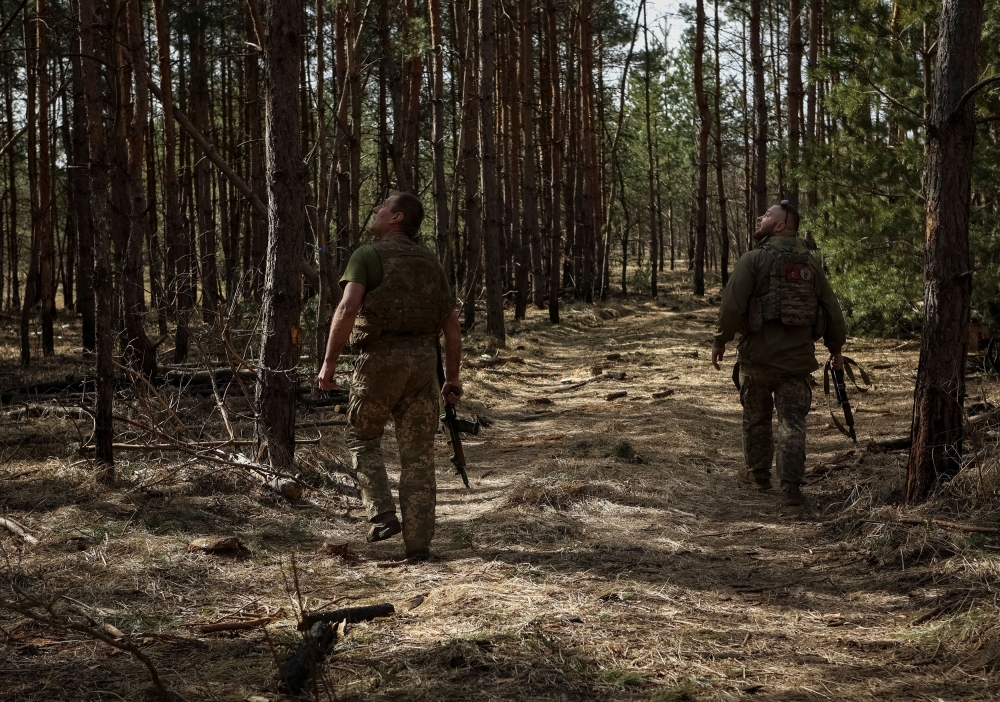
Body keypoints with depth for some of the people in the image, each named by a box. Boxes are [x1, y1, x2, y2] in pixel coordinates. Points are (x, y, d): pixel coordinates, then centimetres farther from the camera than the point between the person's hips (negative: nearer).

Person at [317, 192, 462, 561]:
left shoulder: (367, 256, -3)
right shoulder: (430, 262, 14)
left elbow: (347, 309, -18)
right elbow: (452, 325, 11)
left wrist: (329, 362, -15)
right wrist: (452, 377, 16)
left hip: (380, 359, -4)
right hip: (423, 360, 4)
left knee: (363, 437, 18)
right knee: (418, 454, 7)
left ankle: (383, 515, 5)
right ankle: (418, 542, 6)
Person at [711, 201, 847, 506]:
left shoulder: (754, 259, -7)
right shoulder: (810, 265, 9)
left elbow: (732, 305, -14)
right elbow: (832, 309, 12)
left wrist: (721, 341, -2)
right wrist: (836, 347, 24)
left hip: (758, 356, -3)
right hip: (798, 358, 3)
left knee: (756, 418, 15)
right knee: (793, 422, 3)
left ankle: (758, 473, 29)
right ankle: (792, 486, -5)